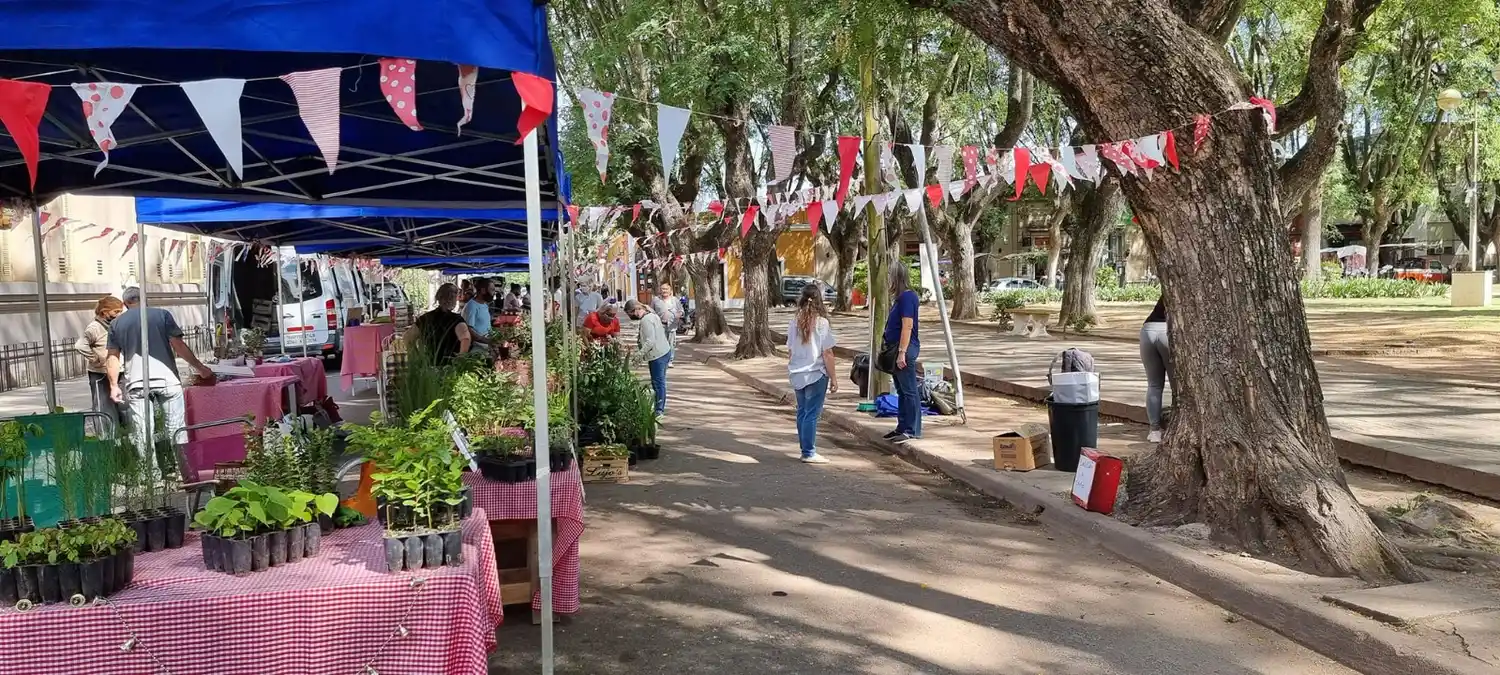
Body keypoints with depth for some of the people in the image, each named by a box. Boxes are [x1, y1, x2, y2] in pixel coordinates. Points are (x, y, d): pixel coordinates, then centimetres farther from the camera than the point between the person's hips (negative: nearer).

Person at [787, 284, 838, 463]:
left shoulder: (795, 321, 2)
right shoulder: (821, 322, -12)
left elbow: (789, 350, 8)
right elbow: (827, 354, -11)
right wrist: (833, 377, -4)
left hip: (797, 374, 5)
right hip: (816, 374, -5)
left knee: (802, 412, 13)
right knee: (812, 414, -1)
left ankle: (805, 450, 19)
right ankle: (809, 453, 2)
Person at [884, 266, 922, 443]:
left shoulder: (907, 297, -15)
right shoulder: (900, 297, 15)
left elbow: (907, 326, -21)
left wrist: (902, 352, -23)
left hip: (905, 349, -10)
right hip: (897, 349, 10)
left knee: (909, 391, -4)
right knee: (901, 391, 15)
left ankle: (913, 430, 1)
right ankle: (902, 427, 22)